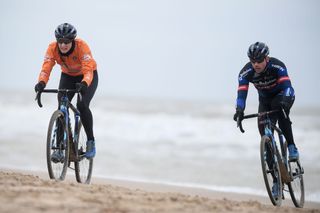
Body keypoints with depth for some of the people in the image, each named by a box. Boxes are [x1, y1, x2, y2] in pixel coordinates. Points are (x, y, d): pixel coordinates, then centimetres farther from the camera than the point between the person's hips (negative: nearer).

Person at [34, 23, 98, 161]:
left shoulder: (81, 46, -34)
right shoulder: (53, 48, -24)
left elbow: (88, 69, -43)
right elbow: (46, 68, -34)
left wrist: (84, 84, -63)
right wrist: (41, 83, -55)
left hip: (88, 77, -3)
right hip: (68, 76, 3)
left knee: (82, 105, -25)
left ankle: (91, 142, -7)